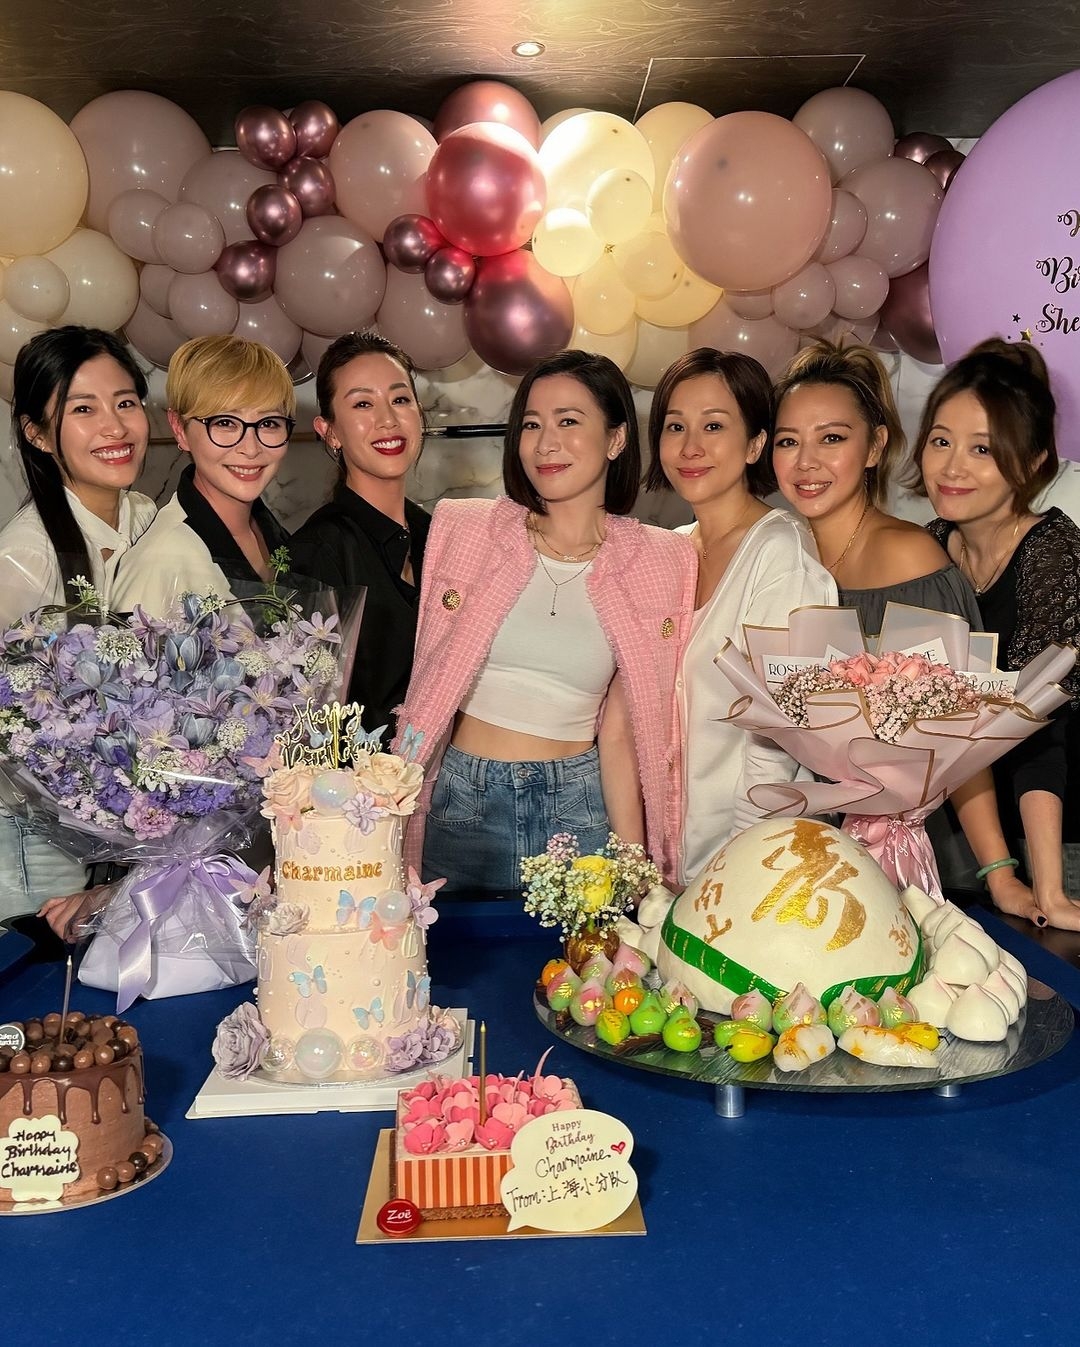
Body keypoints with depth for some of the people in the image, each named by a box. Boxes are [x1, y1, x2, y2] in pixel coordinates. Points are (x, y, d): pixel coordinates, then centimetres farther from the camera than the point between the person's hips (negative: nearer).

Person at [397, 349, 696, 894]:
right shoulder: (462, 529, -2)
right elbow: (427, 684, -1)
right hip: (461, 803, 0)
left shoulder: (659, 562, -1)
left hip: (579, 808, 0)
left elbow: (618, 732, -2)